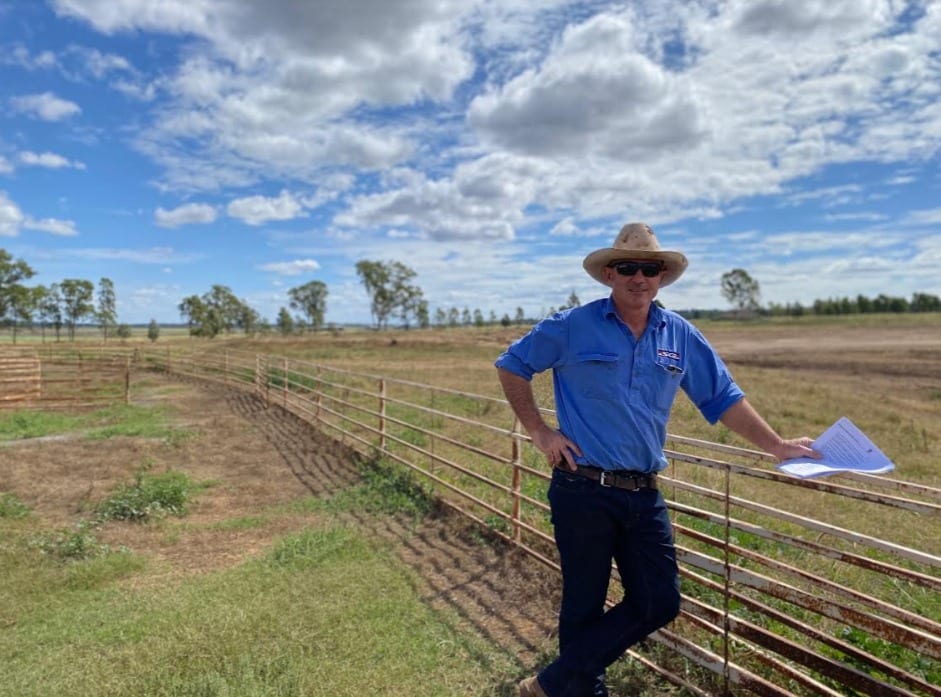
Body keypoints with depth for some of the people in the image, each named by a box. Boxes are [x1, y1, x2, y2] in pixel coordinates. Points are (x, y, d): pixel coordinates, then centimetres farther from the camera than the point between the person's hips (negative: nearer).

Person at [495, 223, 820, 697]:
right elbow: (512, 366, 3)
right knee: (584, 606, 6)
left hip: (644, 496, 5)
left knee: (659, 603, 7)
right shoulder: (572, 327, -6)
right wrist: (538, 432, -3)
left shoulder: (681, 337, 6)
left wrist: (775, 446, 10)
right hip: (583, 491, -5)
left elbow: (723, 399, 13)